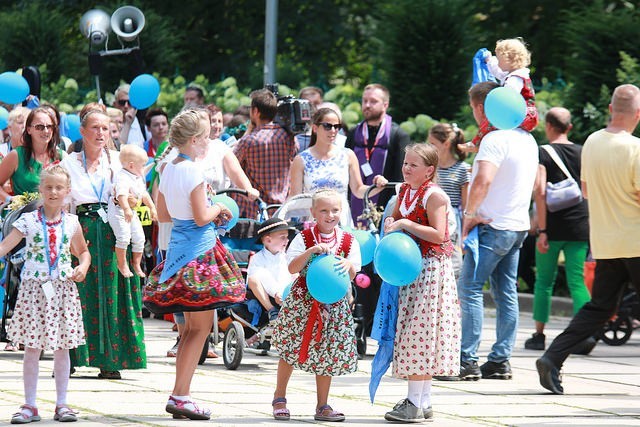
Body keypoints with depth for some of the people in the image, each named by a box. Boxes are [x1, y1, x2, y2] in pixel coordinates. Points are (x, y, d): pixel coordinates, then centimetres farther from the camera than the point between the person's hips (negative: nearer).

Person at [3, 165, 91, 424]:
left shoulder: (71, 223, 6)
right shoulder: (28, 221, -2)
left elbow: (83, 251, 20)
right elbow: (5, 246, -9)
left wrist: (83, 266, 0)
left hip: (63, 289, 2)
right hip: (34, 287, -2)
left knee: (62, 348, 5)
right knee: (32, 348, -1)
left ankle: (61, 404, 13)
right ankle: (29, 405, 6)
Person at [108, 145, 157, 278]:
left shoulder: (138, 178, 11)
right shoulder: (122, 178, -22)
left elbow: (144, 194, 25)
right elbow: (122, 194, -37)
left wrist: (152, 208, 27)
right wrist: (126, 209, -50)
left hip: (132, 212, 9)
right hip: (119, 212, -9)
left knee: (139, 238, 9)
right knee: (124, 237, -19)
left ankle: (136, 264, 25)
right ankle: (122, 265, -4)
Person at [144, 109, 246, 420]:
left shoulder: (168, 169, 10)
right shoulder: (193, 171, -16)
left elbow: (163, 215, 17)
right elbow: (201, 218, -18)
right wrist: (219, 209, 1)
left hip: (178, 247, 9)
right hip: (199, 250, -9)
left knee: (191, 326, 14)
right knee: (202, 326, -4)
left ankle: (181, 394, 14)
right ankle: (180, 395, -8)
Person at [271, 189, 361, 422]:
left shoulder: (348, 240, 1)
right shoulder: (304, 238, -5)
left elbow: (352, 274, -3)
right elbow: (292, 268, -13)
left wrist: (348, 265, -26)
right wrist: (310, 251, -26)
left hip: (333, 303, 2)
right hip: (302, 300, -2)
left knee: (327, 354, 4)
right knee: (291, 350, 4)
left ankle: (322, 406, 13)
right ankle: (279, 397, 22)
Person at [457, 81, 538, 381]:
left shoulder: (494, 140, -16)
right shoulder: (527, 139, 13)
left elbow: (483, 180, -31)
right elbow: (536, 184, 26)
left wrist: (470, 214, -19)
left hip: (493, 226, -9)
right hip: (518, 225, 9)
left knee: (469, 289, -5)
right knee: (506, 293, 9)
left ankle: (468, 361, -9)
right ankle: (500, 361, 10)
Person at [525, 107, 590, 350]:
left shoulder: (543, 153, -5)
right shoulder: (582, 153, 6)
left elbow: (540, 192, -13)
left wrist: (542, 230, -13)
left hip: (553, 226, -3)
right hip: (579, 227, 3)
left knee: (544, 280, 10)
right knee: (577, 282, 2)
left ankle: (539, 335, 12)